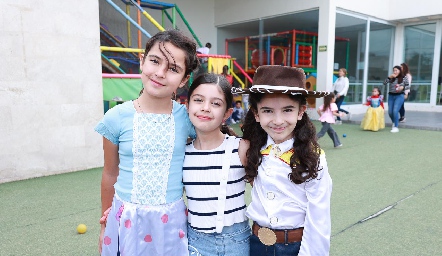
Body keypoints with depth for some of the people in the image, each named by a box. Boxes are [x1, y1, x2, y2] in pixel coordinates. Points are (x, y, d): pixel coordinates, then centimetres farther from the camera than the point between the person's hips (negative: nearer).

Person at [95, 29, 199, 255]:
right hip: (126, 219, 0)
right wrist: (105, 222, 12)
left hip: (171, 221, 0)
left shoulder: (187, 117, -9)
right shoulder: (117, 117, -9)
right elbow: (110, 174, 3)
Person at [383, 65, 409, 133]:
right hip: (391, 96, 4)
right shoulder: (391, 78, 4)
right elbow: (384, 84, -5)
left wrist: (402, 87, -15)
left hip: (399, 96, -4)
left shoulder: (404, 78, -1)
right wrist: (389, 77, -15)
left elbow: (408, 86, 4)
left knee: (395, 111, -16)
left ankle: (396, 127, -7)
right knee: (390, 112, 6)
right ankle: (394, 122, 36)